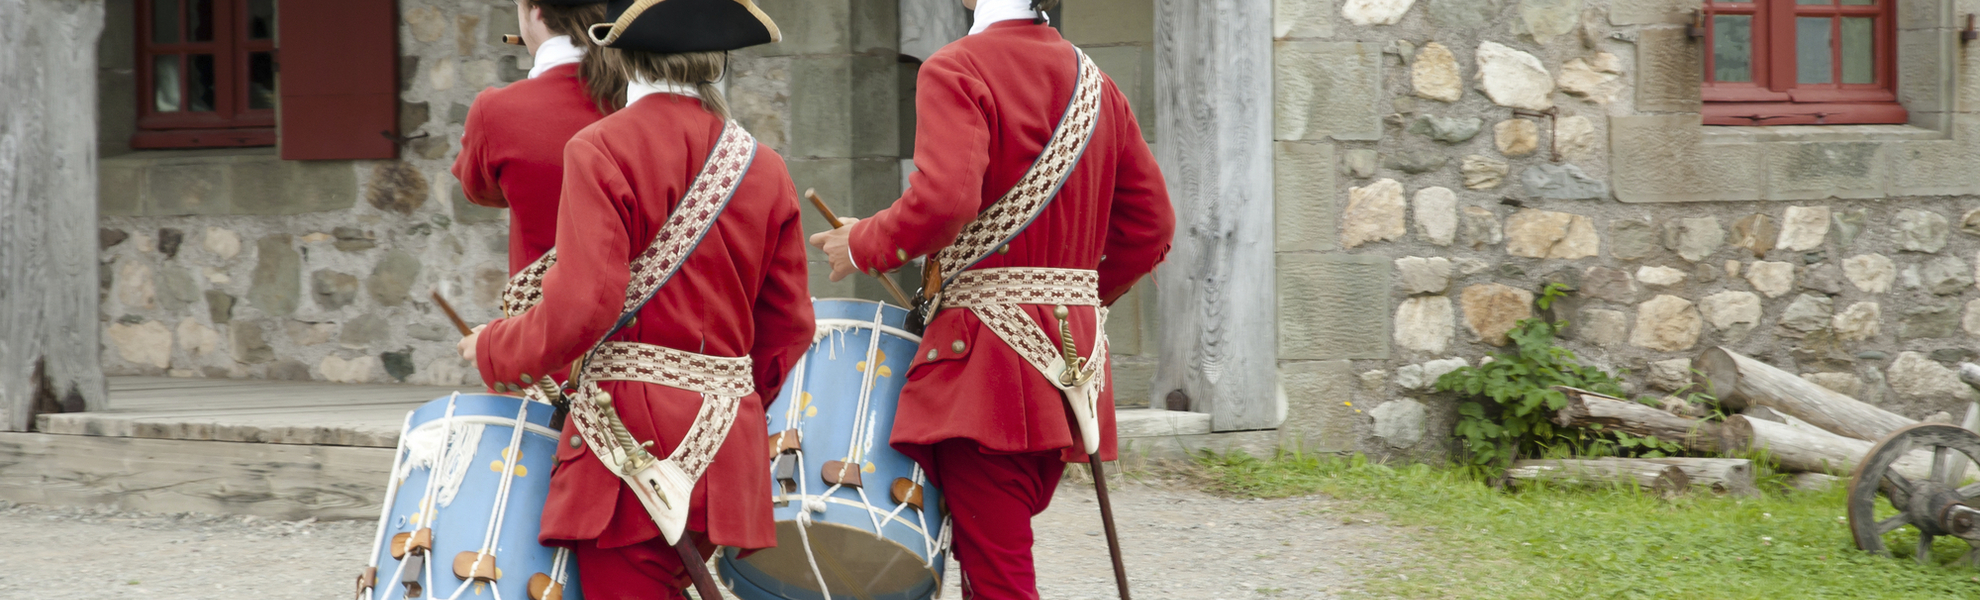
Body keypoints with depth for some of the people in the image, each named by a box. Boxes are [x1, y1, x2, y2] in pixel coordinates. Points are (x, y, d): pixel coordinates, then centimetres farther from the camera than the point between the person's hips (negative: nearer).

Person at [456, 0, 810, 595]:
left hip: (633, 437, -6)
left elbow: (584, 305, -16)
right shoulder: (764, 166, 9)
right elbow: (789, 325, 12)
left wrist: (495, 350, 1)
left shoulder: (601, 149, -7)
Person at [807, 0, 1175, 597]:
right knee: (1003, 550, 20)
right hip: (1070, 354, 8)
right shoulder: (1096, 83, 14)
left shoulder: (957, 70, -10)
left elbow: (943, 200, -24)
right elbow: (1150, 224, 14)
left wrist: (861, 246, -8)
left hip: (989, 354, -8)